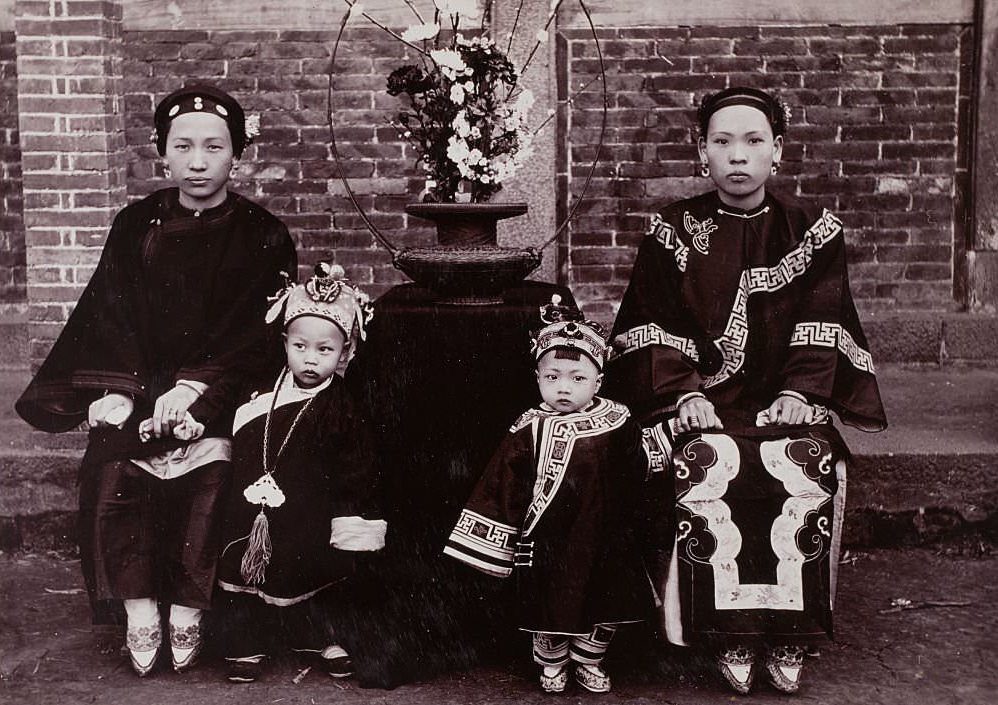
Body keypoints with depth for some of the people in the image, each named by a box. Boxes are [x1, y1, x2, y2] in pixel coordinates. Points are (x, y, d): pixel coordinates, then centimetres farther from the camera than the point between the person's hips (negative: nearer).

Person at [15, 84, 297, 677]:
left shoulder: (263, 237, 2)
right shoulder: (136, 227, 11)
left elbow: (257, 331, -6)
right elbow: (108, 315, 6)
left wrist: (192, 387, -17)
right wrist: (114, 390, -10)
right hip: (136, 388, 2)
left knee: (209, 475, -28)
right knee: (111, 473, -24)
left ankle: (188, 611, -13)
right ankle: (139, 611, -12)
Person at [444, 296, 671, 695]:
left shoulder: (619, 426, -5)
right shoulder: (529, 432, -9)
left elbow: (641, 478, 7)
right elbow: (503, 486, -5)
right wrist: (495, 542, -4)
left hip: (606, 542, 2)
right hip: (548, 547, -2)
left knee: (607, 606, 13)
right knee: (550, 606, 10)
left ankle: (589, 661, 37)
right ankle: (552, 664, 34)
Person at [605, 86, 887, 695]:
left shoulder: (812, 233, 8)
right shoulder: (675, 233, 7)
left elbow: (823, 329, 3)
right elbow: (653, 329, 1)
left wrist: (801, 393, -13)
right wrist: (684, 393, -13)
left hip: (785, 401, 1)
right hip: (703, 404, 0)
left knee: (811, 462, -30)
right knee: (707, 464, -32)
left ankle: (789, 637, -16)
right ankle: (731, 638, -19)